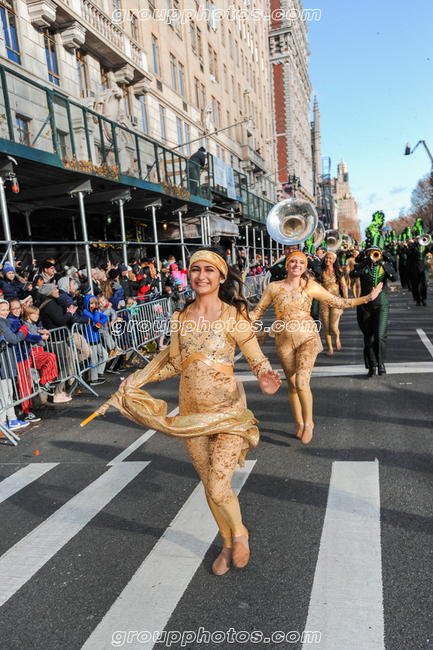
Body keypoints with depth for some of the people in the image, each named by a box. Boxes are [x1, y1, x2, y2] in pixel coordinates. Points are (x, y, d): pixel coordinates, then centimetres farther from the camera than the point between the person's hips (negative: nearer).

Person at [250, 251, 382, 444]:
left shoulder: (310, 286, 0)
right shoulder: (273, 287, 1)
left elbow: (338, 302, 3)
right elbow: (257, 312, 5)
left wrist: (368, 298, -2)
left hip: (307, 338, -2)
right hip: (284, 340, 2)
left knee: (301, 382, -15)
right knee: (292, 384, 10)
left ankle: (308, 423, 8)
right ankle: (299, 423, 29)